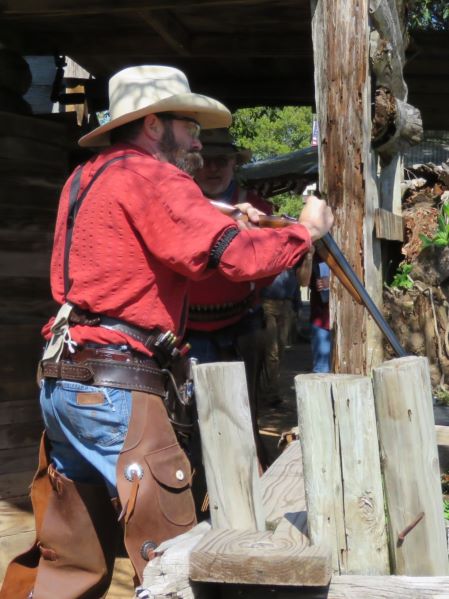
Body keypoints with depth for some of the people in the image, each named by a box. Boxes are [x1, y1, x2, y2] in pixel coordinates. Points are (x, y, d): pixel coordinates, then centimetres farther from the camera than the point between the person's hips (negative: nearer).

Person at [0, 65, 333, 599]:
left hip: (64, 383, 10)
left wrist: (217, 219, 12)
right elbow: (237, 258, -17)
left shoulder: (87, 178, 18)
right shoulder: (149, 176, -9)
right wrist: (306, 230, -1)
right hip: (116, 388, -9)